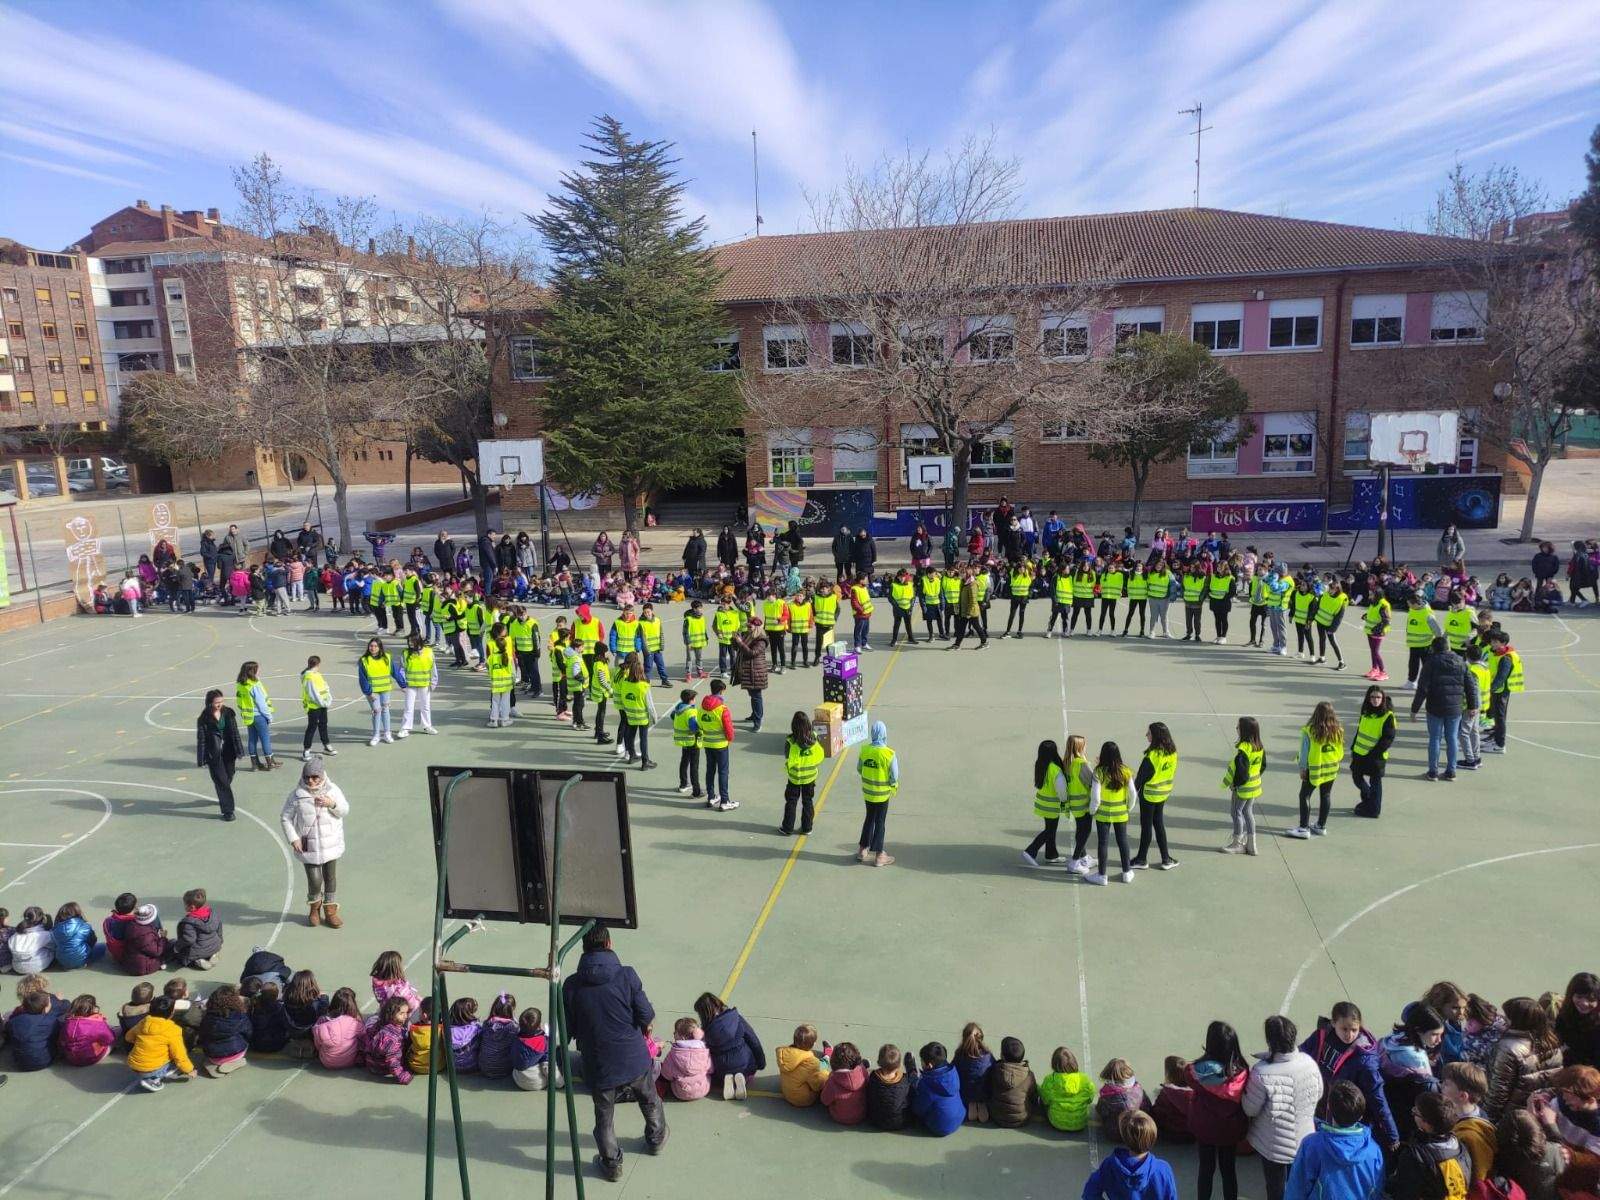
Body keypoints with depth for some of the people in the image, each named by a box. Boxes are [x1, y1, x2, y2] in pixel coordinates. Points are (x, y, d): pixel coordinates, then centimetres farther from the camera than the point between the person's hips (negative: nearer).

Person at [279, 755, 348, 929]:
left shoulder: (332, 790, -4)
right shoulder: (297, 794, -9)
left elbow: (345, 811, 3)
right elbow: (285, 817, 0)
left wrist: (332, 804, -17)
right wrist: (293, 838, -9)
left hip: (330, 843, 2)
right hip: (308, 846, -2)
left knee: (331, 878, 11)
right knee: (315, 881, -5)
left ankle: (330, 911, 29)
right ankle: (315, 908, 26)